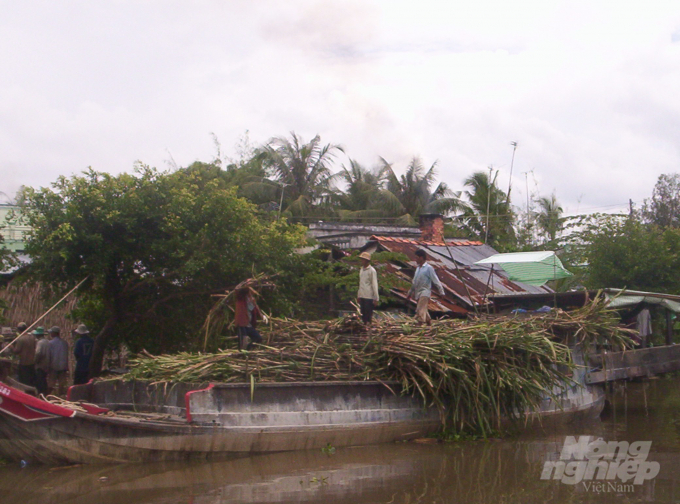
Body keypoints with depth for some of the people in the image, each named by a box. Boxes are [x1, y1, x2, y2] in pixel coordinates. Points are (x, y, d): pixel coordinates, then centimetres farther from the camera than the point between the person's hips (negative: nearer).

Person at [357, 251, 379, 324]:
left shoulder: (372, 271, -9)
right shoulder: (361, 269, 13)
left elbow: (374, 285, -10)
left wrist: (376, 299, -11)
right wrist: (358, 295, 16)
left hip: (369, 297, -7)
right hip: (362, 296, 7)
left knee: (368, 316, -4)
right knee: (363, 315, 9)